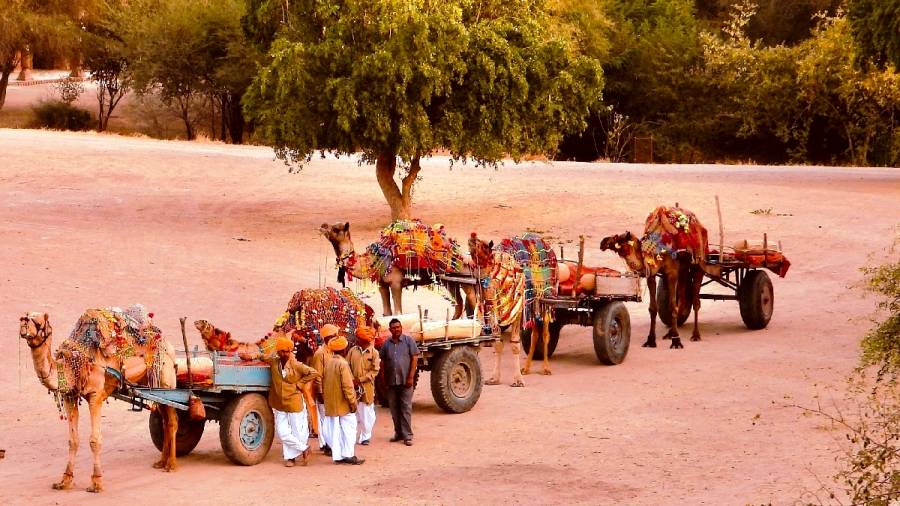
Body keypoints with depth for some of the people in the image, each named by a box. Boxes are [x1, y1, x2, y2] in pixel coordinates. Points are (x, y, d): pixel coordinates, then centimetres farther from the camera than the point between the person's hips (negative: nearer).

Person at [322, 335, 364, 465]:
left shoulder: (328, 363, 6)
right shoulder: (343, 364, -16)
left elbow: (325, 382, 12)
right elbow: (347, 386, -19)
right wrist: (352, 402, -13)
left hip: (331, 404, 7)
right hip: (343, 403, -7)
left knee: (335, 429, 9)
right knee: (348, 428, 1)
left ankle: (337, 455, 11)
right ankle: (348, 454, -1)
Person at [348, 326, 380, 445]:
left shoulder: (374, 353, -4)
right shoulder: (353, 350, 5)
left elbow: (375, 371, -8)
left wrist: (360, 380, -15)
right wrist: (351, 380, -12)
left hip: (367, 388, -2)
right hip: (353, 387, 2)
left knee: (367, 413, 3)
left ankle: (365, 437, 14)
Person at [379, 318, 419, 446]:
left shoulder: (408, 340, -1)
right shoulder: (386, 344, 9)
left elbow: (415, 358, -4)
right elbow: (383, 361, 13)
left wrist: (411, 377, -10)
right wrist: (384, 378, 6)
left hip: (405, 381, -4)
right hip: (391, 381, 4)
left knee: (406, 408, -4)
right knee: (394, 408, 8)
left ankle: (407, 435, -3)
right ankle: (398, 433, 18)